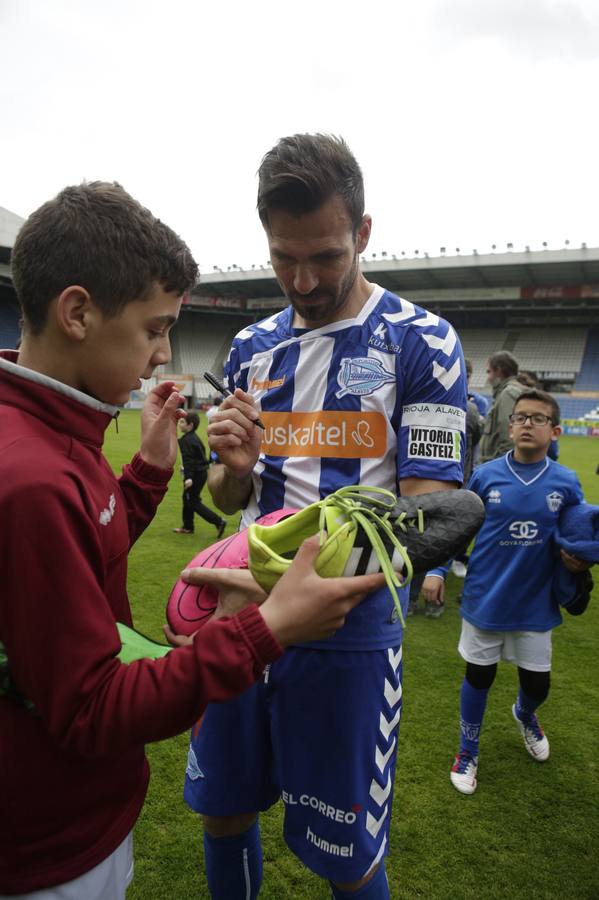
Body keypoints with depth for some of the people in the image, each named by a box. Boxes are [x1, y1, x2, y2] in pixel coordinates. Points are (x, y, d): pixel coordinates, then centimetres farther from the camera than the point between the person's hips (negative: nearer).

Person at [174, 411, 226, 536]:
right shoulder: (194, 437, 12)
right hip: (201, 471, 10)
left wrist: (189, 477, -35)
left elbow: (189, 460, -28)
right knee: (187, 498, 19)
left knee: (193, 502, -3)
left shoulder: (187, 440, -18)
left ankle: (219, 522, -7)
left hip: (196, 474, -10)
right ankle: (188, 527, 29)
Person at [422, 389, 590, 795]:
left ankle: (525, 715, 54)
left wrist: (580, 558, -13)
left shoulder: (566, 483, -7)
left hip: (535, 604, 2)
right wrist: (436, 570, -9)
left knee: (537, 682, 16)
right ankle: (469, 751, 37)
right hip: (484, 600, -1)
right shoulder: (486, 476, -9)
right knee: (478, 676, 12)